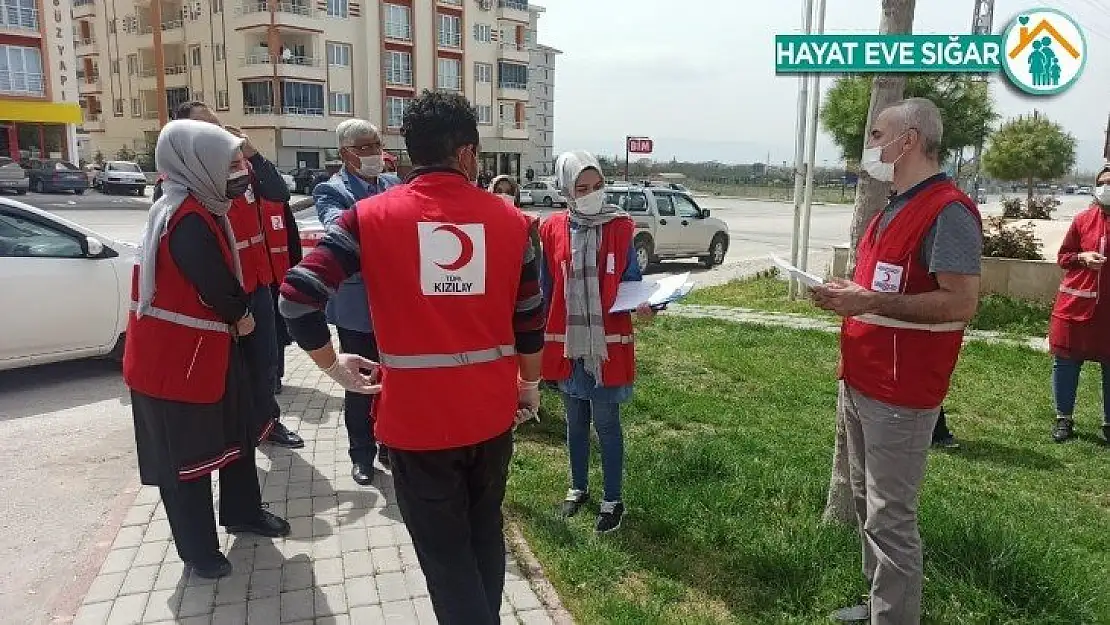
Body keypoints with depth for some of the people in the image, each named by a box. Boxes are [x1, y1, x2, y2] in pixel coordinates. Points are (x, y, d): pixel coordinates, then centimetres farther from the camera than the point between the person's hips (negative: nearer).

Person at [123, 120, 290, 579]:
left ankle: (241, 512, 40)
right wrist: (242, 316, -5)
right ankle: (198, 551, 21)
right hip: (178, 359, -10)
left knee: (237, 433, 21)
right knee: (186, 456, 6)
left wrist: (237, 314, -2)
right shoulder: (188, 219, -23)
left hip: (208, 348, 10)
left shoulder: (201, 209, 8)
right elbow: (217, 288, -24)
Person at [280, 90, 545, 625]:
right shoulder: (509, 219, 0)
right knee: (485, 535, 25)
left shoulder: (371, 216, -6)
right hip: (491, 412, 4)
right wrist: (530, 383, 20)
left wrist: (333, 365, 2)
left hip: (417, 418, -3)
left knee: (446, 554, 13)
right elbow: (530, 317, 5)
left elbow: (297, 296, -12)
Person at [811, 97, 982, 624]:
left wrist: (869, 302, -23)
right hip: (860, 383, 10)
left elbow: (960, 304, -23)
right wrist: (848, 294, 5)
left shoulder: (948, 211, -16)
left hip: (898, 393, -10)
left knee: (890, 518, -2)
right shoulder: (895, 208, 15)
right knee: (867, 503, 19)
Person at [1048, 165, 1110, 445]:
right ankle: (1064, 418, 19)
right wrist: (1082, 257, -10)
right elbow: (1063, 256, 10)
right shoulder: (1083, 219, 2)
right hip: (1077, 303, 1)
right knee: (1066, 362, 6)